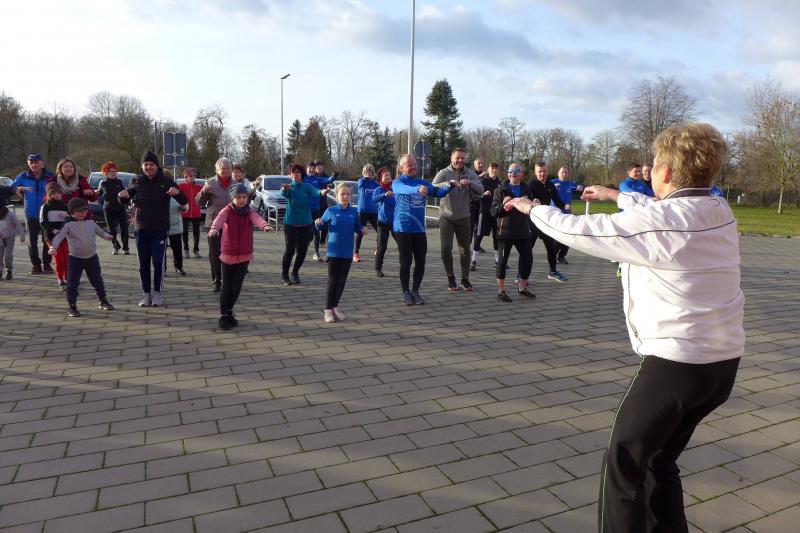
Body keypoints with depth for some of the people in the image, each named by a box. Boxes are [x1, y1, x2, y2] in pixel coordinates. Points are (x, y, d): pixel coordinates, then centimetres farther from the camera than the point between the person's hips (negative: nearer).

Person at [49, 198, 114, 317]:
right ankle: (72, 306, 7)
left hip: (92, 257, 4)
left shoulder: (91, 222, 5)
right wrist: (53, 247, -32)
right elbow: (59, 236, -16)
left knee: (97, 281, 13)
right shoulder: (69, 224, -8)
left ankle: (103, 301, 28)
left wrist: (107, 236, -7)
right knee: (72, 283, -1)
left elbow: (100, 231, 16)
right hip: (75, 258, -3)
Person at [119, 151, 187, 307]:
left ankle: (158, 293, 9)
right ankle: (146, 294, 16)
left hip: (160, 230, -2)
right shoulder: (137, 182, 3)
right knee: (143, 264, 7)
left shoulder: (166, 181, -2)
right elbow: (125, 202, 14)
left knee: (158, 263, -3)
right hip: (142, 229, 2)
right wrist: (123, 196, -11)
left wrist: (177, 193, -27)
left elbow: (184, 202, -4)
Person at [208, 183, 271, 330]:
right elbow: (220, 218, -30)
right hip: (228, 254, -2)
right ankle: (223, 316, 20)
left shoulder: (250, 212, -1)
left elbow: (257, 219, -24)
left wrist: (265, 226, -48)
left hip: (244, 255, 2)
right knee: (226, 287, 3)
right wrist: (214, 227, -53)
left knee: (236, 288, 5)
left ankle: (229, 312, 29)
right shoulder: (227, 210, -7)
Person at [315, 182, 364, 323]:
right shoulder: (331, 211, -4)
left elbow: (358, 230, 8)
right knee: (332, 280, 2)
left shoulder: (354, 212, 3)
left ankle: (335, 307, 22)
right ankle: (327, 309, 10)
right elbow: (321, 225, 4)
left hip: (347, 253, 3)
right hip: (334, 251, -3)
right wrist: (318, 224, -18)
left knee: (341, 281, 9)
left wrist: (363, 231, -13)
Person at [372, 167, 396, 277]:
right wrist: (384, 195, -40)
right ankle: (378, 268, 9)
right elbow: (374, 199, -23)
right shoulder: (378, 190, -2)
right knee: (382, 246, -3)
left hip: (395, 220, 2)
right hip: (383, 221, -2)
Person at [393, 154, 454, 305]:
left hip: (419, 228, 4)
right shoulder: (397, 183, -5)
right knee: (406, 261, 2)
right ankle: (406, 292, 16)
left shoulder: (423, 182, 9)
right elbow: (404, 189, -29)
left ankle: (415, 291, 21)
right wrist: (417, 189, -49)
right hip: (403, 228, -4)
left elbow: (438, 192, -2)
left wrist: (449, 185, -23)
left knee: (420, 261, 5)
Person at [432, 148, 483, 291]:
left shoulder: (471, 174, 3)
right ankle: (450, 278, 12)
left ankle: (465, 279, 19)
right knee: (446, 248, -7)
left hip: (464, 217, 2)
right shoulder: (443, 173, -2)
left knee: (465, 249, 6)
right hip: (446, 216, -2)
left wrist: (470, 183, -30)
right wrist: (448, 184, -37)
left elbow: (481, 190, -11)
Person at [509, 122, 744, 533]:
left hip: (676, 363, -8)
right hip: (724, 362, 8)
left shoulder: (655, 223, -19)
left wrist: (532, 208, 8)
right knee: (660, 461, 23)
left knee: (625, 464, 8)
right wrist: (613, 195, 36)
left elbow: (577, 231, -10)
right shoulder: (720, 213, 4)